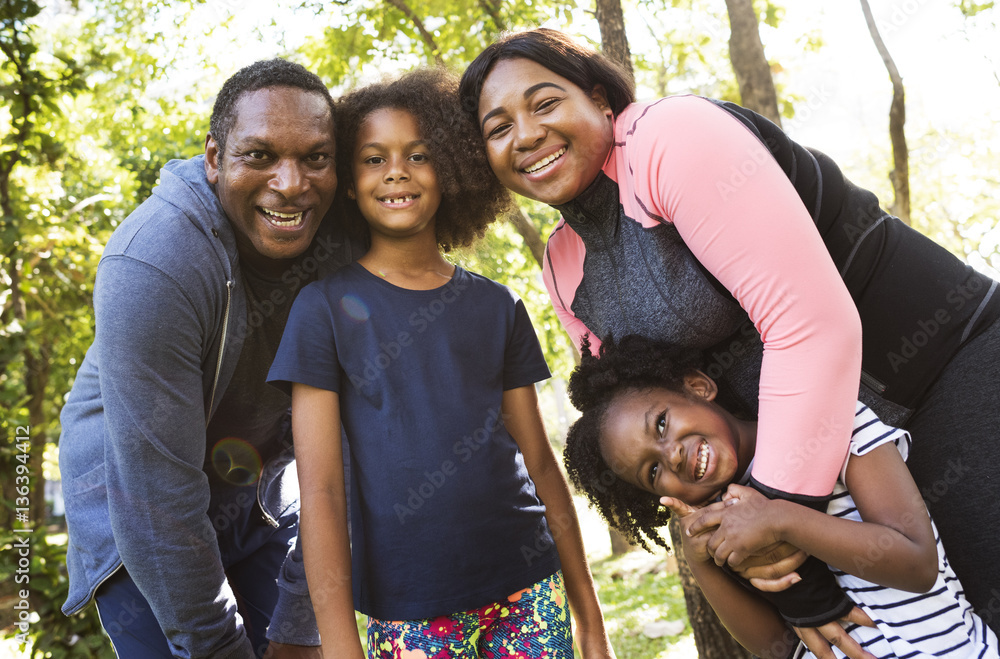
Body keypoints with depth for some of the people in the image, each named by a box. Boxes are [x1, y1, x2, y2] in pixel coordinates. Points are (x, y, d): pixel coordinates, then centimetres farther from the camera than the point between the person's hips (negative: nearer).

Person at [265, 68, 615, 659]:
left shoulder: (497, 307, 6)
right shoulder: (327, 307, -3)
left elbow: (539, 460, 8)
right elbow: (320, 488, -7)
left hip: (529, 589, 3)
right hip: (409, 609, -2)